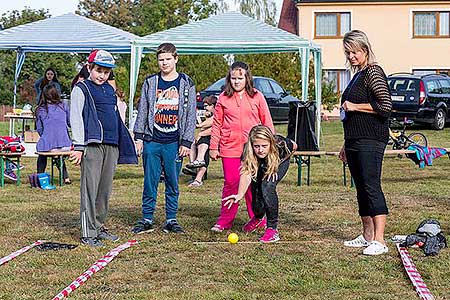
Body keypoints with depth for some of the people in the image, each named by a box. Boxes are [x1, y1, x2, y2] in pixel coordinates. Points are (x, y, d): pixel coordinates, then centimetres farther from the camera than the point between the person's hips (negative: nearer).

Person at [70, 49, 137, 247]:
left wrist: (119, 146, 23)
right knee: (90, 188, -8)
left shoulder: (109, 90, 20)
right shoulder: (81, 89, 0)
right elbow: (76, 118, -6)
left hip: (112, 145, 7)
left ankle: (99, 227, 18)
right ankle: (88, 233, -7)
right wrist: (78, 146, -14)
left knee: (105, 189, 9)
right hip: (92, 145, -7)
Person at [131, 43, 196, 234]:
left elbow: (190, 114, 2)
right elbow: (142, 111, 11)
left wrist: (186, 142, -4)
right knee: (150, 182, 4)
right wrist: (138, 137, 4)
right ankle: (147, 219, 12)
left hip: (174, 143, -1)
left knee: (173, 183, 5)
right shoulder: (150, 82, 8)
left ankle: (171, 220, 13)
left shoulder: (186, 84, 4)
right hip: (152, 141, 1)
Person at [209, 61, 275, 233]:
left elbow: (267, 122, 9)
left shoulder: (257, 97, 6)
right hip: (230, 149, 1)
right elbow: (217, 124, 10)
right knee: (230, 183, 1)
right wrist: (213, 147, 7)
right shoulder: (223, 98, 8)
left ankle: (257, 219, 13)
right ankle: (225, 220, 9)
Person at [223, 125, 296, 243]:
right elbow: (246, 174, -53)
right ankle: (258, 218, 37)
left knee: (267, 186, -30)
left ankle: (272, 229, -19)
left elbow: (294, 146, -16)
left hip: (280, 163, -2)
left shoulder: (280, 145, -40)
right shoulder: (248, 152, -40)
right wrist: (239, 195, -69)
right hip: (260, 167, 2)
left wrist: (277, 161, -20)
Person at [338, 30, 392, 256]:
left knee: (371, 187, -13)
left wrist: (354, 106, -14)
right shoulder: (357, 76, 21)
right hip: (355, 141, 10)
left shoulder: (373, 72, -8)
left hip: (371, 141, -10)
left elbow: (385, 105, -19)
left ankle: (379, 241, -16)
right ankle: (367, 236, 19)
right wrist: (346, 145, 25)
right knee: (361, 188, 11)